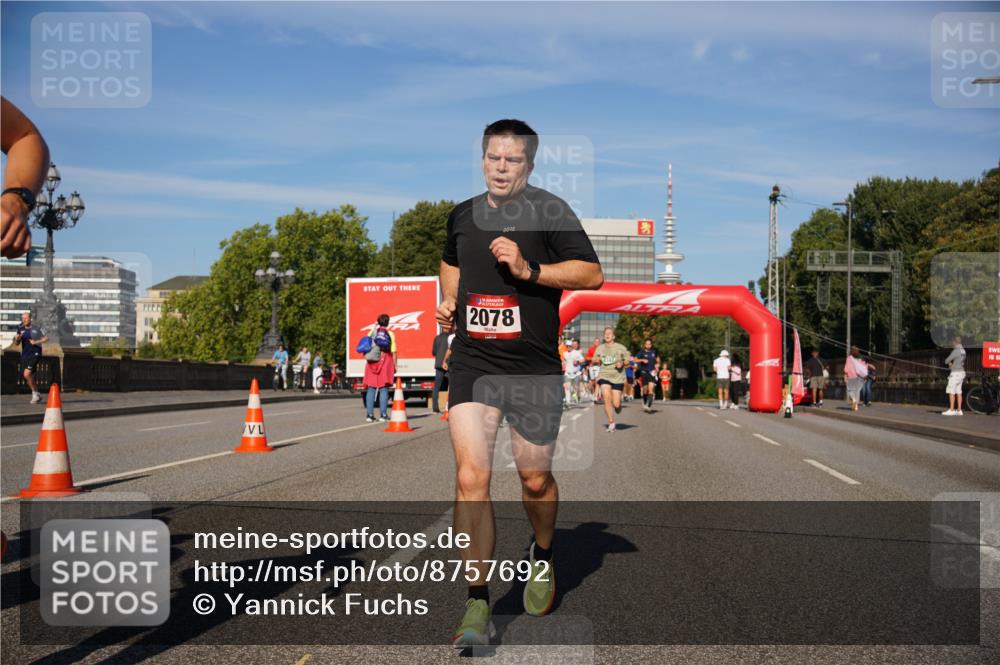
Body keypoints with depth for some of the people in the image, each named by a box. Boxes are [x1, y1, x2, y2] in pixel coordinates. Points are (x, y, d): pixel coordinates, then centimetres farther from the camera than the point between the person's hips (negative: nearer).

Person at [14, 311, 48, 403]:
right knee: (29, 379, 9)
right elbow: (16, 343, 12)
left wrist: (36, 342, -13)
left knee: (27, 374, -21)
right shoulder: (20, 329, 7)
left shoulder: (36, 328, -7)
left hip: (35, 354, -6)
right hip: (24, 356, 6)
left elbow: (46, 338, 1)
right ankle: (37, 396, 26)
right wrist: (17, 339, -10)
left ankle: (35, 393, -5)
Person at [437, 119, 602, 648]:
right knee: (471, 478, -10)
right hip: (472, 364, 3)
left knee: (535, 479, 10)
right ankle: (478, 606, -3)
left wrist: (529, 269, -20)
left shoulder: (550, 211, -4)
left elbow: (592, 273, -10)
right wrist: (448, 302, 13)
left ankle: (542, 556, 42)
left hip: (534, 368, -2)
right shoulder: (462, 215, 11)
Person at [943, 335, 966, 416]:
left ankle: (951, 410, -7)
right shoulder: (963, 350, 12)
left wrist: (949, 363, 8)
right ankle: (959, 410, 10)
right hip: (961, 372, 9)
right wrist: (952, 364, 6)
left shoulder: (956, 351, -17)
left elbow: (946, 361, -13)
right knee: (958, 392, 9)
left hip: (955, 373, -9)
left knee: (951, 392, -6)